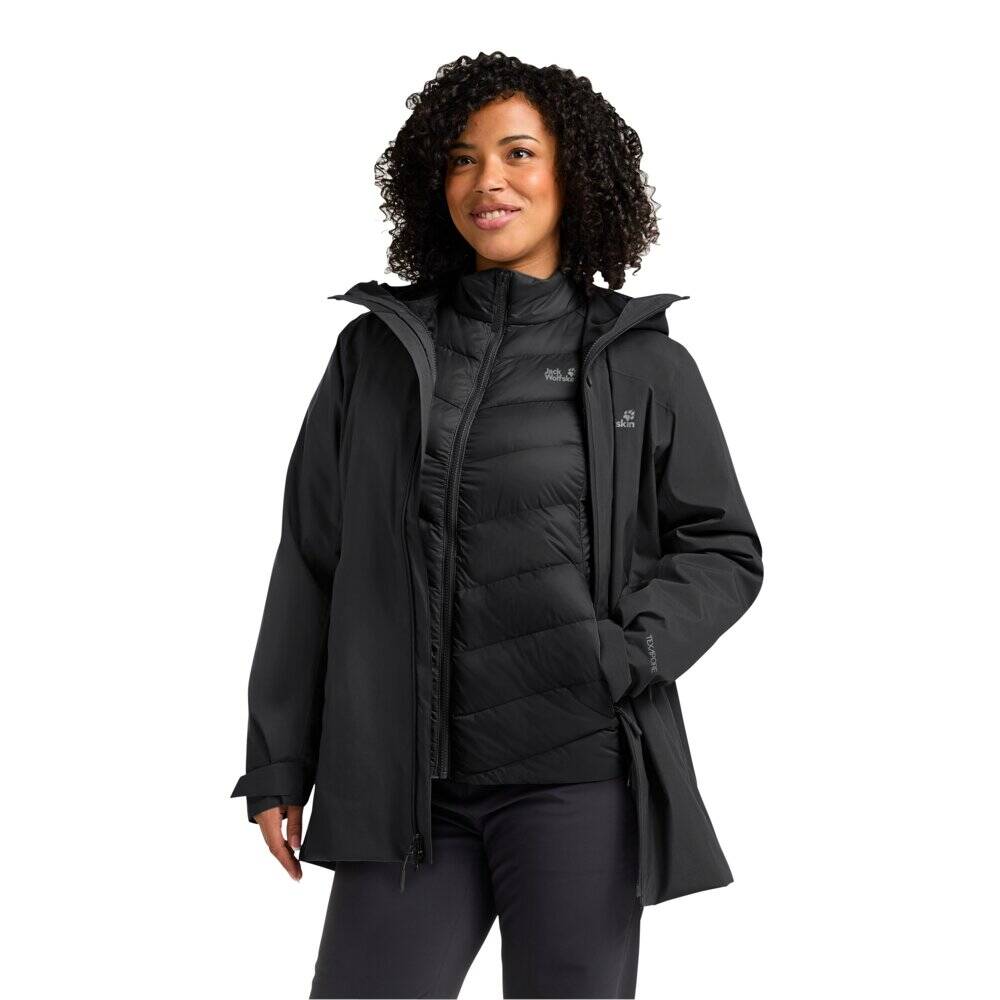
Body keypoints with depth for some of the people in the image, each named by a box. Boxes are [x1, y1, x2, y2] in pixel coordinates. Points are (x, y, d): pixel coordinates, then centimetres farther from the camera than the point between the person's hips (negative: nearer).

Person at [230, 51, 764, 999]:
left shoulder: (645, 367, 4)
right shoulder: (377, 351, 9)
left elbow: (723, 550, 8)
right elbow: (311, 560, 10)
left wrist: (630, 653, -10)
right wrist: (278, 763, 8)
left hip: (580, 774, -2)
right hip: (408, 783, 2)